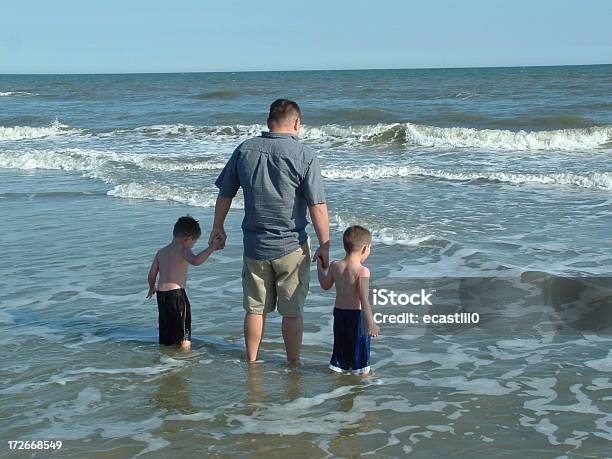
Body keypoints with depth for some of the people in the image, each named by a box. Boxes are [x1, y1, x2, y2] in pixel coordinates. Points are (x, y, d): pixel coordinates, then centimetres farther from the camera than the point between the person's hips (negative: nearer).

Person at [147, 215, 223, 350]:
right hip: (177, 293, -7)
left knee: (165, 336, 16)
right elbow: (196, 261, -29)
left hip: (161, 294, 7)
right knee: (184, 336, 1)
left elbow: (151, 275, 14)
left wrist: (152, 288, 32)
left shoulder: (161, 252, 14)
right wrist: (211, 248, -29)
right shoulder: (183, 250, -7)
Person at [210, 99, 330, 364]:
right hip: (291, 246, -3)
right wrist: (324, 245, -4)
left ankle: (251, 362, 24)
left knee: (255, 308, 15)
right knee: (292, 311, 9)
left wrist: (218, 227, 22)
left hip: (254, 245, 3)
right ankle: (293, 364, 19)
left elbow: (225, 194, 8)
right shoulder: (304, 156, -12)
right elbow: (317, 207, -13)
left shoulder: (244, 150, 0)